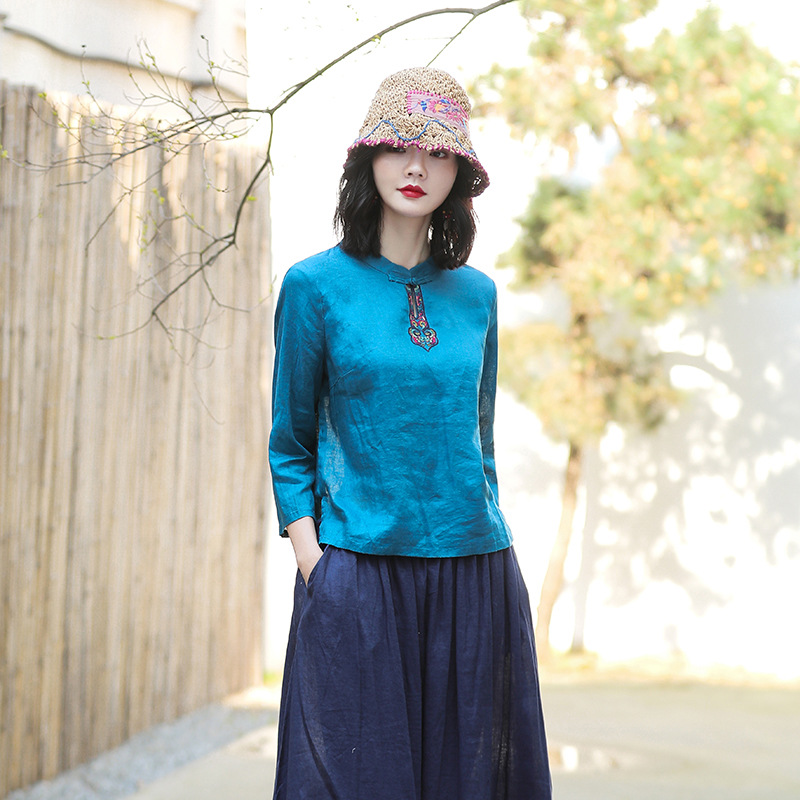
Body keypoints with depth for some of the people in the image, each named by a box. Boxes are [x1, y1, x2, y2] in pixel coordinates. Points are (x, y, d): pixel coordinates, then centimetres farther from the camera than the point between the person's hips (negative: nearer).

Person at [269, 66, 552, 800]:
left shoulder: (476, 294, 10)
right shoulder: (316, 286, -1)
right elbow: (291, 445, 3)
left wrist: (492, 549, 12)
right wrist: (311, 559, -7)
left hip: (476, 574, 4)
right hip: (359, 576, -3)